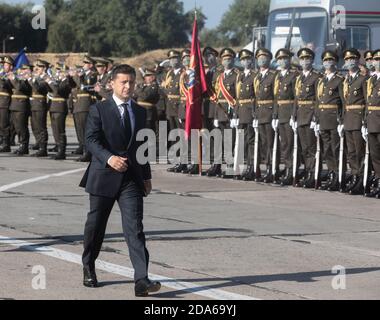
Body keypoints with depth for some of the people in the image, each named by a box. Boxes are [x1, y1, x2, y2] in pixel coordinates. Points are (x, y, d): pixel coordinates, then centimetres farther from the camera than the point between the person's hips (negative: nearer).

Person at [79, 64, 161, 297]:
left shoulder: (140, 112, 13)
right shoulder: (99, 110, -2)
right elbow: (91, 139, -12)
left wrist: (146, 176, 17)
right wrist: (109, 158, -28)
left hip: (132, 178, 2)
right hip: (104, 176, -2)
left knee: (135, 227, -10)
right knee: (96, 225, 11)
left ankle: (142, 280, -19)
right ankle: (89, 268, 34)